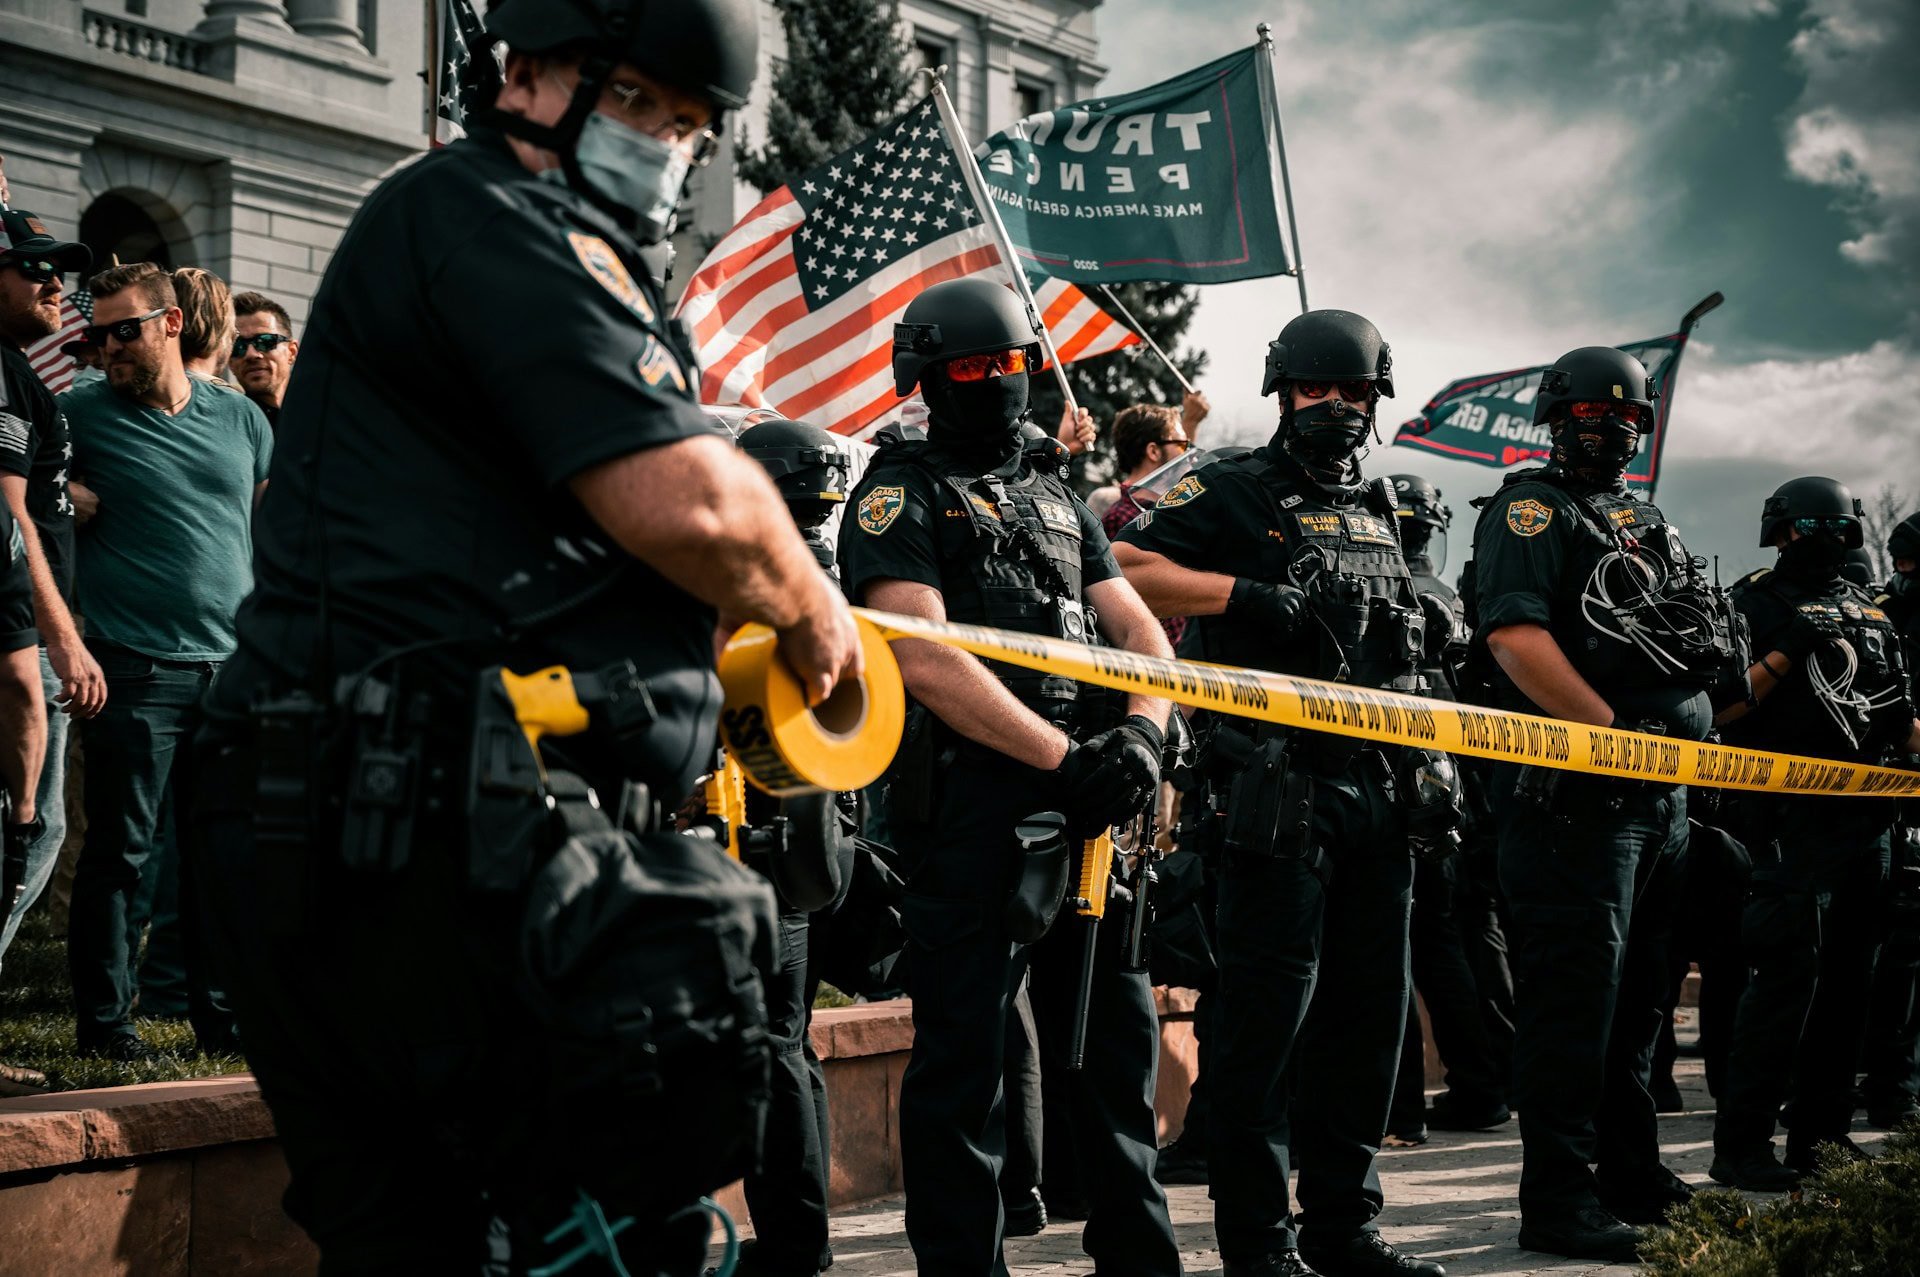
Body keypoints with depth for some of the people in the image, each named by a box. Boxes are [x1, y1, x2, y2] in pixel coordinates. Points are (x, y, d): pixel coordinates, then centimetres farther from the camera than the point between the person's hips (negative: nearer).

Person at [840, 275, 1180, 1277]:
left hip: (1081, 808, 6)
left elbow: (1140, 632, 16)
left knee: (1118, 1035, 11)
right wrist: (1065, 757, -17)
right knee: (965, 1054, -2)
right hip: (967, 803, -6)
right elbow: (924, 659, -13)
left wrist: (1141, 734, -6)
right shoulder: (901, 495, 1)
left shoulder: (1058, 497, 22)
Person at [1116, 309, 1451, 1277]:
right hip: (1280, 788, -7)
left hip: (1377, 790, 7)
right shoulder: (1233, 494, -1)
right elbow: (1121, 571, -12)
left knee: (1369, 1012, 11)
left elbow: (1401, 656, 19)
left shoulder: (1376, 513, 20)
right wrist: (1244, 593, -18)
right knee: (1268, 1013, -5)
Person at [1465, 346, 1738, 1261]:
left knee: (1638, 992, 16)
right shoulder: (1531, 509, -3)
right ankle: (1558, 1201, -6)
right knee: (1575, 994, -9)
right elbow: (1514, 637, -18)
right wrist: (1612, 730, -20)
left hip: (1664, 792, 9)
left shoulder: (1650, 524, 23)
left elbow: (1689, 652, 30)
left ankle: (1631, 1175, 26)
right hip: (1578, 795, -9)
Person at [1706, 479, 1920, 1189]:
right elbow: (1722, 711, -8)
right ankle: (1740, 1146, -12)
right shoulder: (1755, 604, 1)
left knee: (1849, 982, 8)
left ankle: (1823, 1136, 15)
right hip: (1791, 816, -7)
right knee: (1789, 973, -14)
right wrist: (1786, 651, -17)